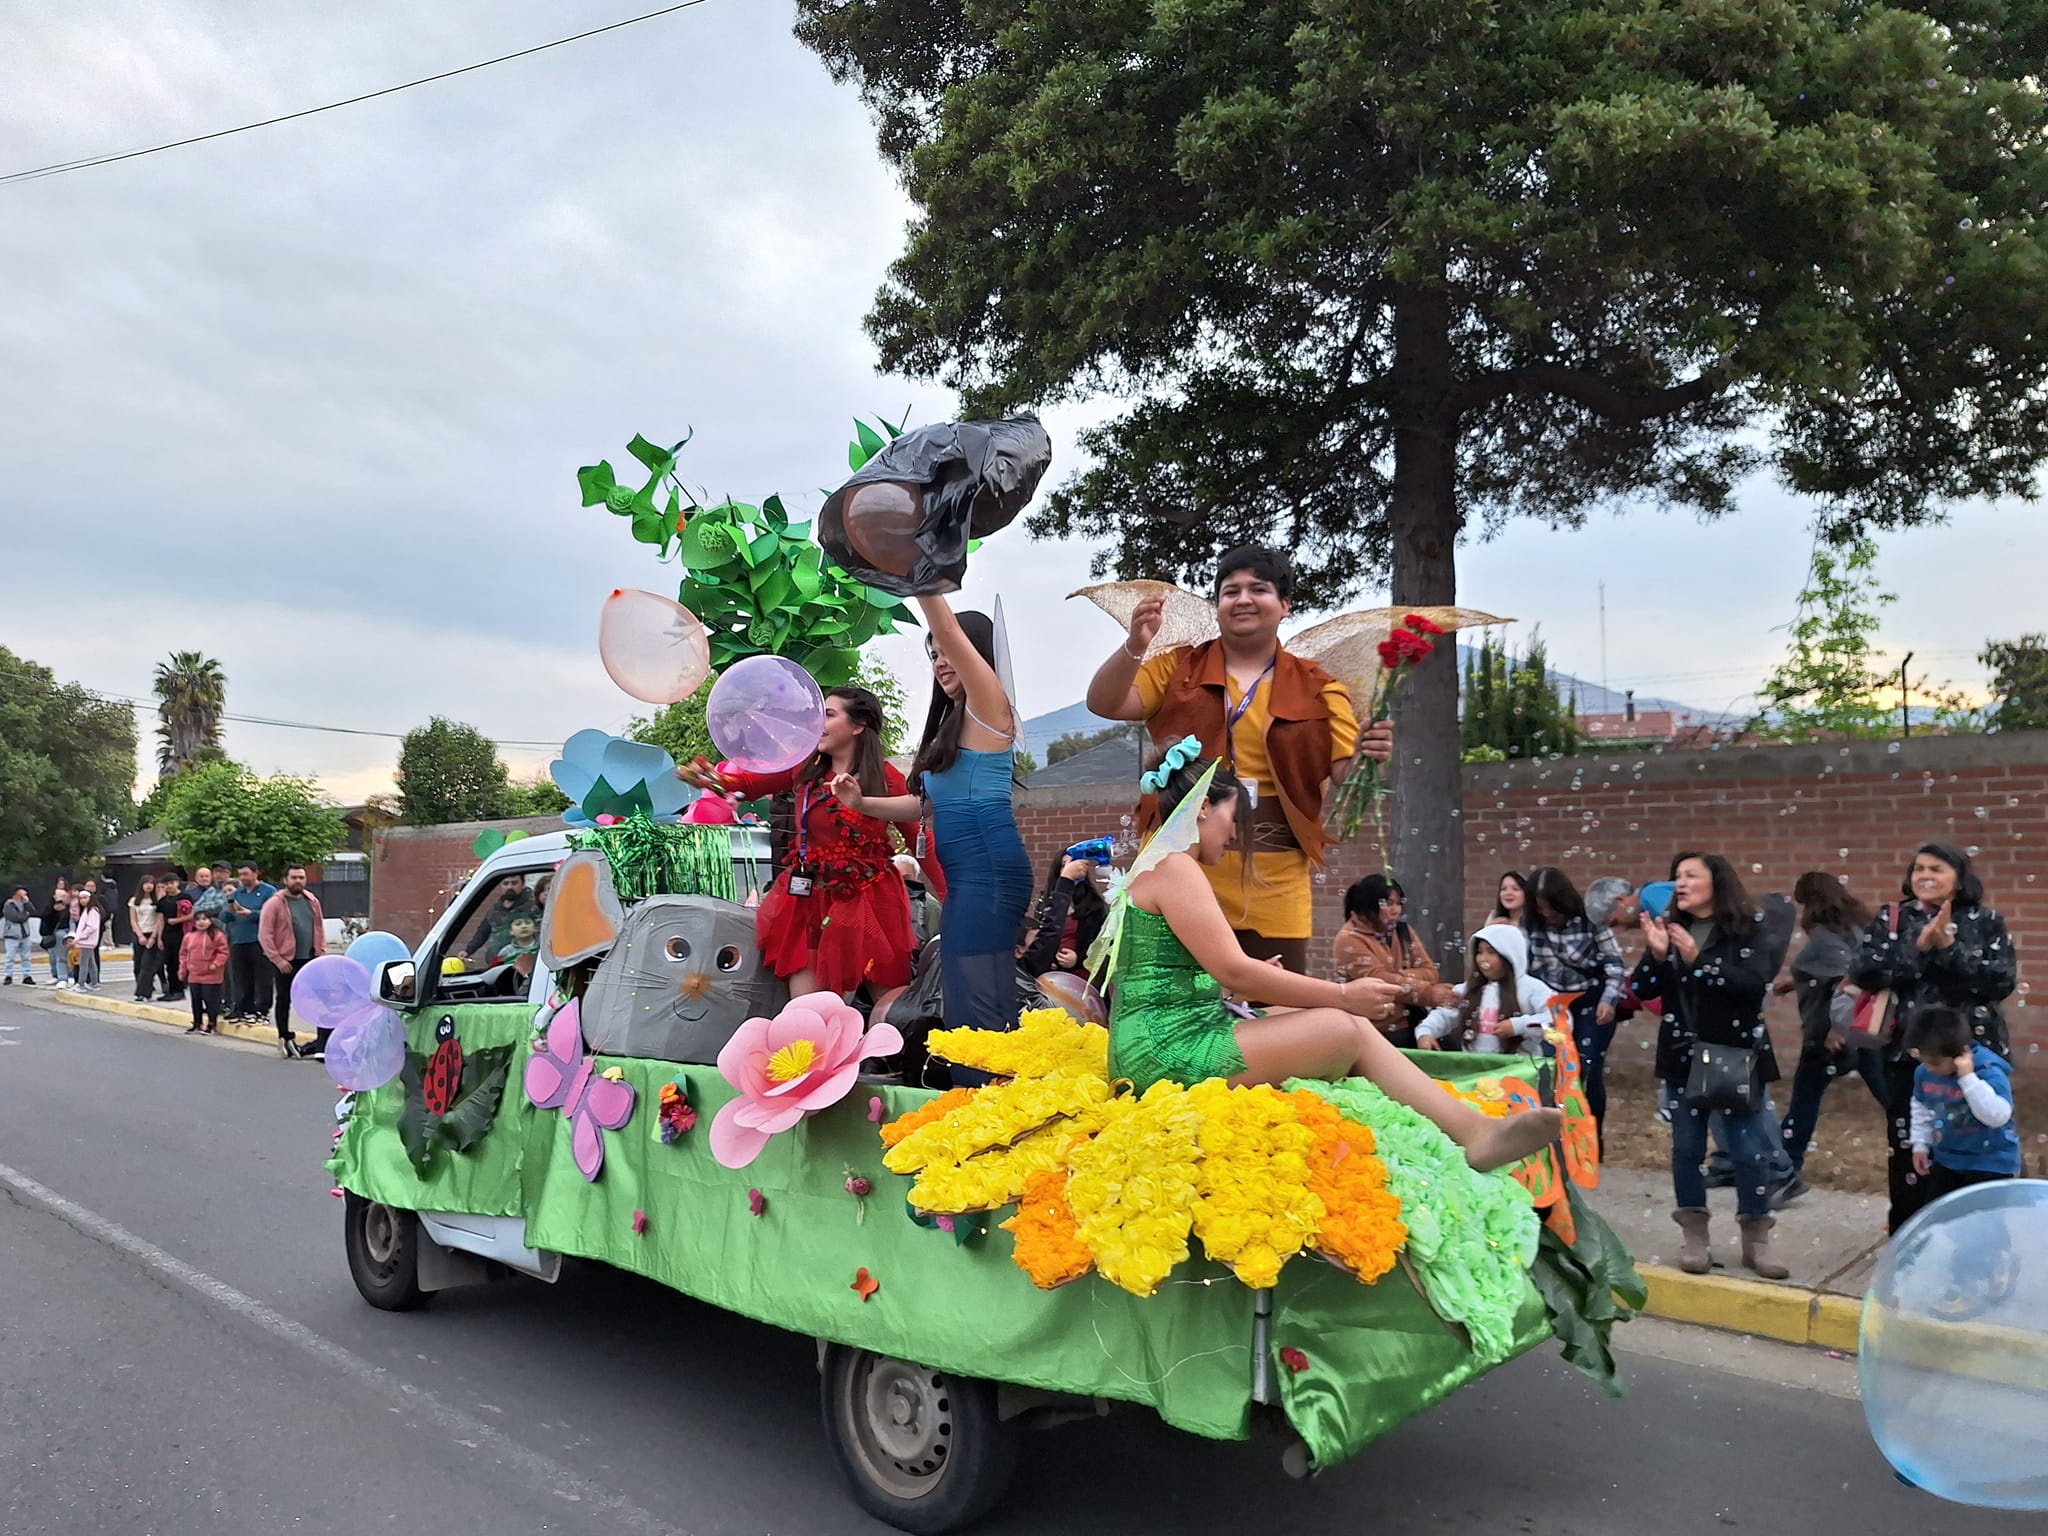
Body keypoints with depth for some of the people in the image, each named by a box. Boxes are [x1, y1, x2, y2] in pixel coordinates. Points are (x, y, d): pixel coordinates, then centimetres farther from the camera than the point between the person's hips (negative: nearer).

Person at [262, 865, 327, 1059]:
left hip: (310, 959, 4)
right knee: (284, 1001, 8)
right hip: (285, 962, -4)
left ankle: (323, 1044, 1)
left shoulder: (312, 901, 9)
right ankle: (285, 1039, 23)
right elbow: (265, 934, -10)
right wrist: (277, 959, -14)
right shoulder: (274, 904, -7)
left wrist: (321, 952, 7)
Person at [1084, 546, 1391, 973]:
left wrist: (1368, 756, -20)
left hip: (1272, 884, 0)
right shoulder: (1178, 668, 9)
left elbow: (1345, 776, 2)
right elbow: (1104, 704, -2)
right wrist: (1135, 646, -18)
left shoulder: (1316, 689, 8)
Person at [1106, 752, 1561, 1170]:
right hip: (1167, 1051, -10)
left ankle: (1473, 1128, -2)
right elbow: (1233, 970, -17)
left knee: (1350, 1020, 1)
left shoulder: (1161, 867, 21)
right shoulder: (1174, 867, -12)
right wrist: (1341, 995, -10)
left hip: (1164, 1044, 10)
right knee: (1345, 1028, -11)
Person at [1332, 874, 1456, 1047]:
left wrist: (1397, 977, -16)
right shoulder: (1349, 939, -7)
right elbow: (1379, 981, -18)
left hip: (1409, 1026, 5)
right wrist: (1429, 993, -27)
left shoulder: (1403, 931, 12)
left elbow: (1429, 972, 4)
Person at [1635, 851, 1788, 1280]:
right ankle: (1695, 1240, 18)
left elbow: (1755, 984, -22)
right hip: (1684, 1056, 3)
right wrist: (1656, 954, -18)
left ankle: (1756, 1242, 16)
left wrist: (1698, 961, -28)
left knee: (1750, 1149, 3)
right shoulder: (1669, 928, 4)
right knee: (1686, 1147, 7)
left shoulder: (1744, 931, -6)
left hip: (1737, 1055, -3)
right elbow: (1643, 990, 0)